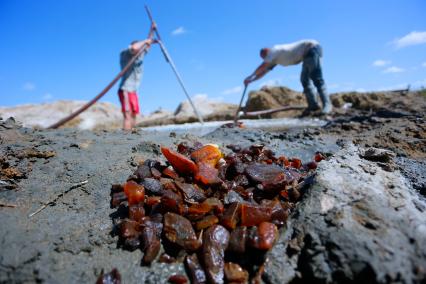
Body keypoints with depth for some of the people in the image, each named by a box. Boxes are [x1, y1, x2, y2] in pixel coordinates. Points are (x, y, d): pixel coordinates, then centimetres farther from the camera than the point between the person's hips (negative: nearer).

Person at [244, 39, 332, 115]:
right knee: (305, 79, 7)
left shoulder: (274, 50, -12)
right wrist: (251, 80, 13)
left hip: (312, 47, -10)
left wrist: (250, 77, -2)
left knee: (316, 78, -20)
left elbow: (262, 67, -14)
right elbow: (263, 71, 18)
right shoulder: (274, 59, 15)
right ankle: (313, 105, 6)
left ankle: (327, 105, -25)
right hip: (308, 53, 10)